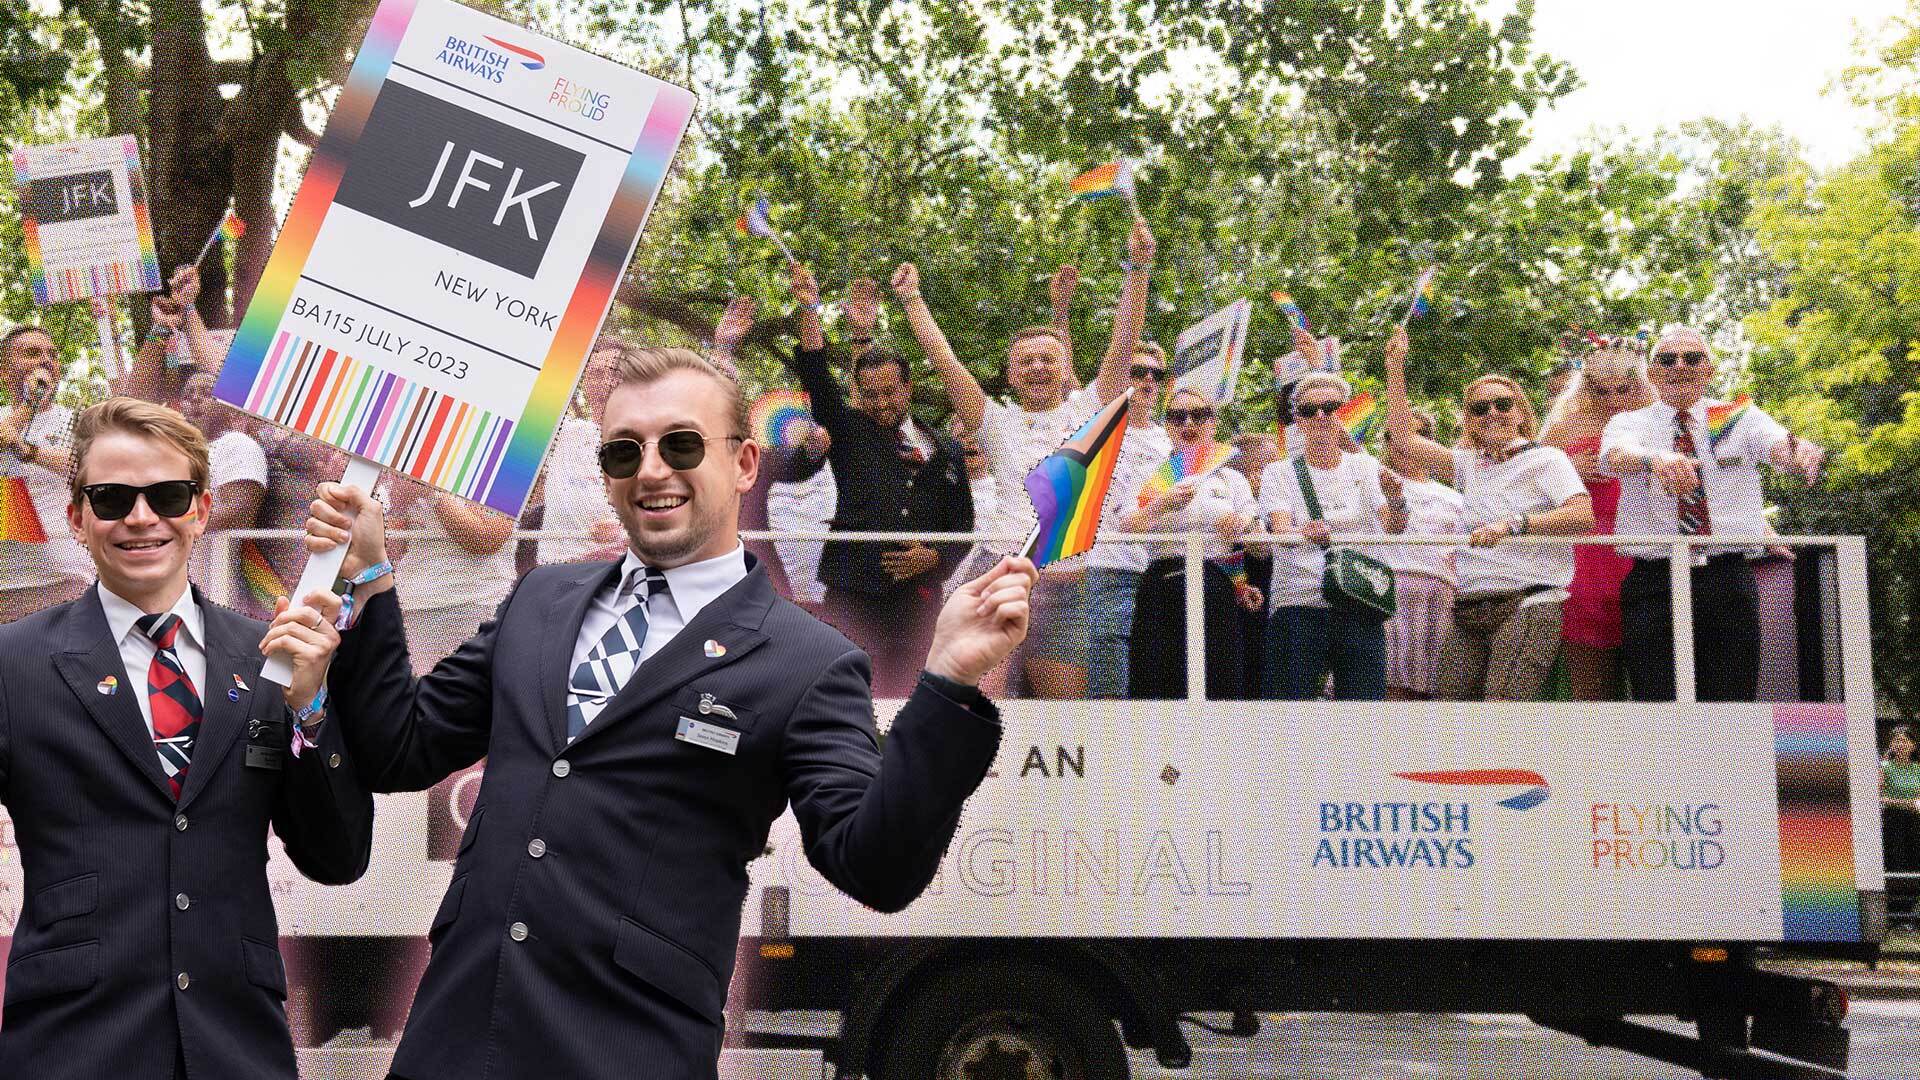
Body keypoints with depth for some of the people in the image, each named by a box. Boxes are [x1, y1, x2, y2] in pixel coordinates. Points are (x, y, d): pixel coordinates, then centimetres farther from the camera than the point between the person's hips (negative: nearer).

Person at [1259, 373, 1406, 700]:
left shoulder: (1365, 467, 13)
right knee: (1291, 697, -12)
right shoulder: (1279, 473, 8)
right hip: (1298, 603, -2)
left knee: (1365, 696, -6)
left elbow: (1393, 529, -1)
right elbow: (1280, 530, -10)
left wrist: (1396, 501, -25)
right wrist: (1306, 533, -33)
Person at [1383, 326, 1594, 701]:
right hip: (1467, 611, 6)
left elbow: (1583, 515, -13)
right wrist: (1395, 365, 18)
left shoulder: (1545, 459, 3)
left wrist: (1514, 524, -23)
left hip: (1526, 603, -6)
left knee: (1503, 700, -22)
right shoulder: (1470, 464, 20)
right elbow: (1403, 435, 19)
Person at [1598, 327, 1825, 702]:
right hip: (1655, 583, -1)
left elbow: (1779, 445, -9)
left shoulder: (1740, 418, 12)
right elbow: (1616, 456, -15)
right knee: (1657, 708, -6)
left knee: (1734, 702, 0)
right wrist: (1655, 458, -39)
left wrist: (1802, 452, -35)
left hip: (1729, 583, 1)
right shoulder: (1629, 423, 9)